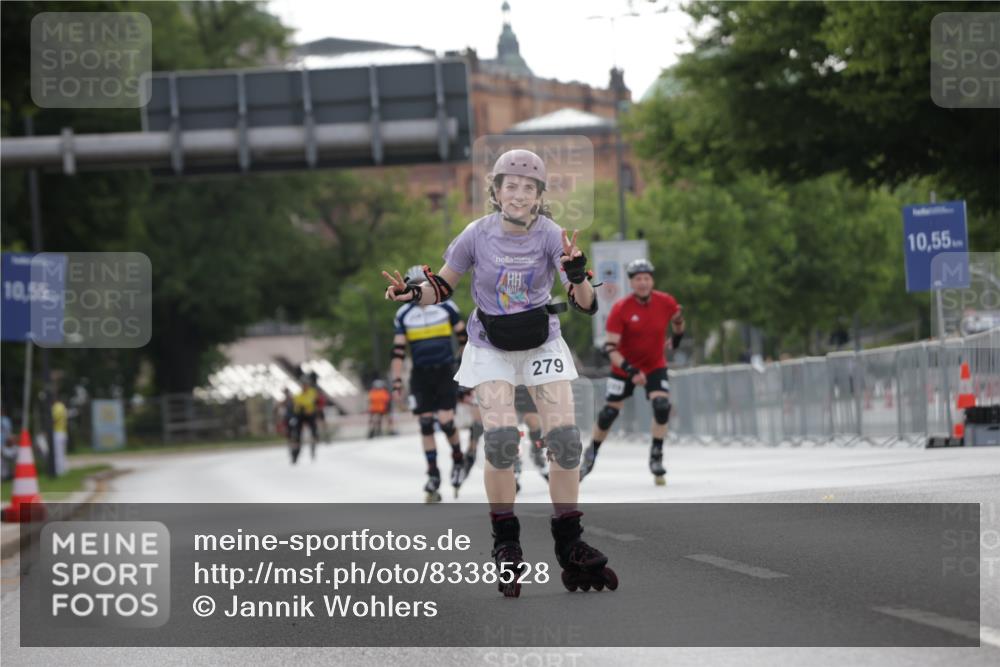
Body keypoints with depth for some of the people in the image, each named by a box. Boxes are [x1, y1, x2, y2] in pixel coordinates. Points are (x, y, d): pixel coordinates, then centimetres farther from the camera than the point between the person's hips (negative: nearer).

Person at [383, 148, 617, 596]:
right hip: (490, 348, -1)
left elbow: (586, 304, -23)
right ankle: (506, 545, -3)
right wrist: (414, 293, -21)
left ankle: (569, 545, 5)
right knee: (501, 438, -17)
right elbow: (443, 286, 0)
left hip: (541, 343, 1)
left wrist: (577, 274, -44)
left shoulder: (549, 235, -16)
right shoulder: (478, 234, -14)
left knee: (564, 439, -8)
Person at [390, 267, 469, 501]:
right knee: (426, 424, -2)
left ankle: (458, 459, 14)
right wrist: (396, 382, -2)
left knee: (445, 420, -12)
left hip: (445, 371, -2)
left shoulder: (446, 307, -3)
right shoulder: (403, 315, 2)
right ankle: (433, 474, 6)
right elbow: (398, 351, 3)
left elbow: (463, 338, 6)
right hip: (421, 374, 2)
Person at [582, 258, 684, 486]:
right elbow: (610, 347, -23)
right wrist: (629, 370, -33)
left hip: (655, 366, 1)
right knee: (609, 413, 1)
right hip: (624, 367, -1)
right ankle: (591, 454, 25)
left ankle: (656, 457, -5)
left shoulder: (666, 303, -13)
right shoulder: (621, 309, -21)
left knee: (662, 406, -20)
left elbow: (677, 318, 13)